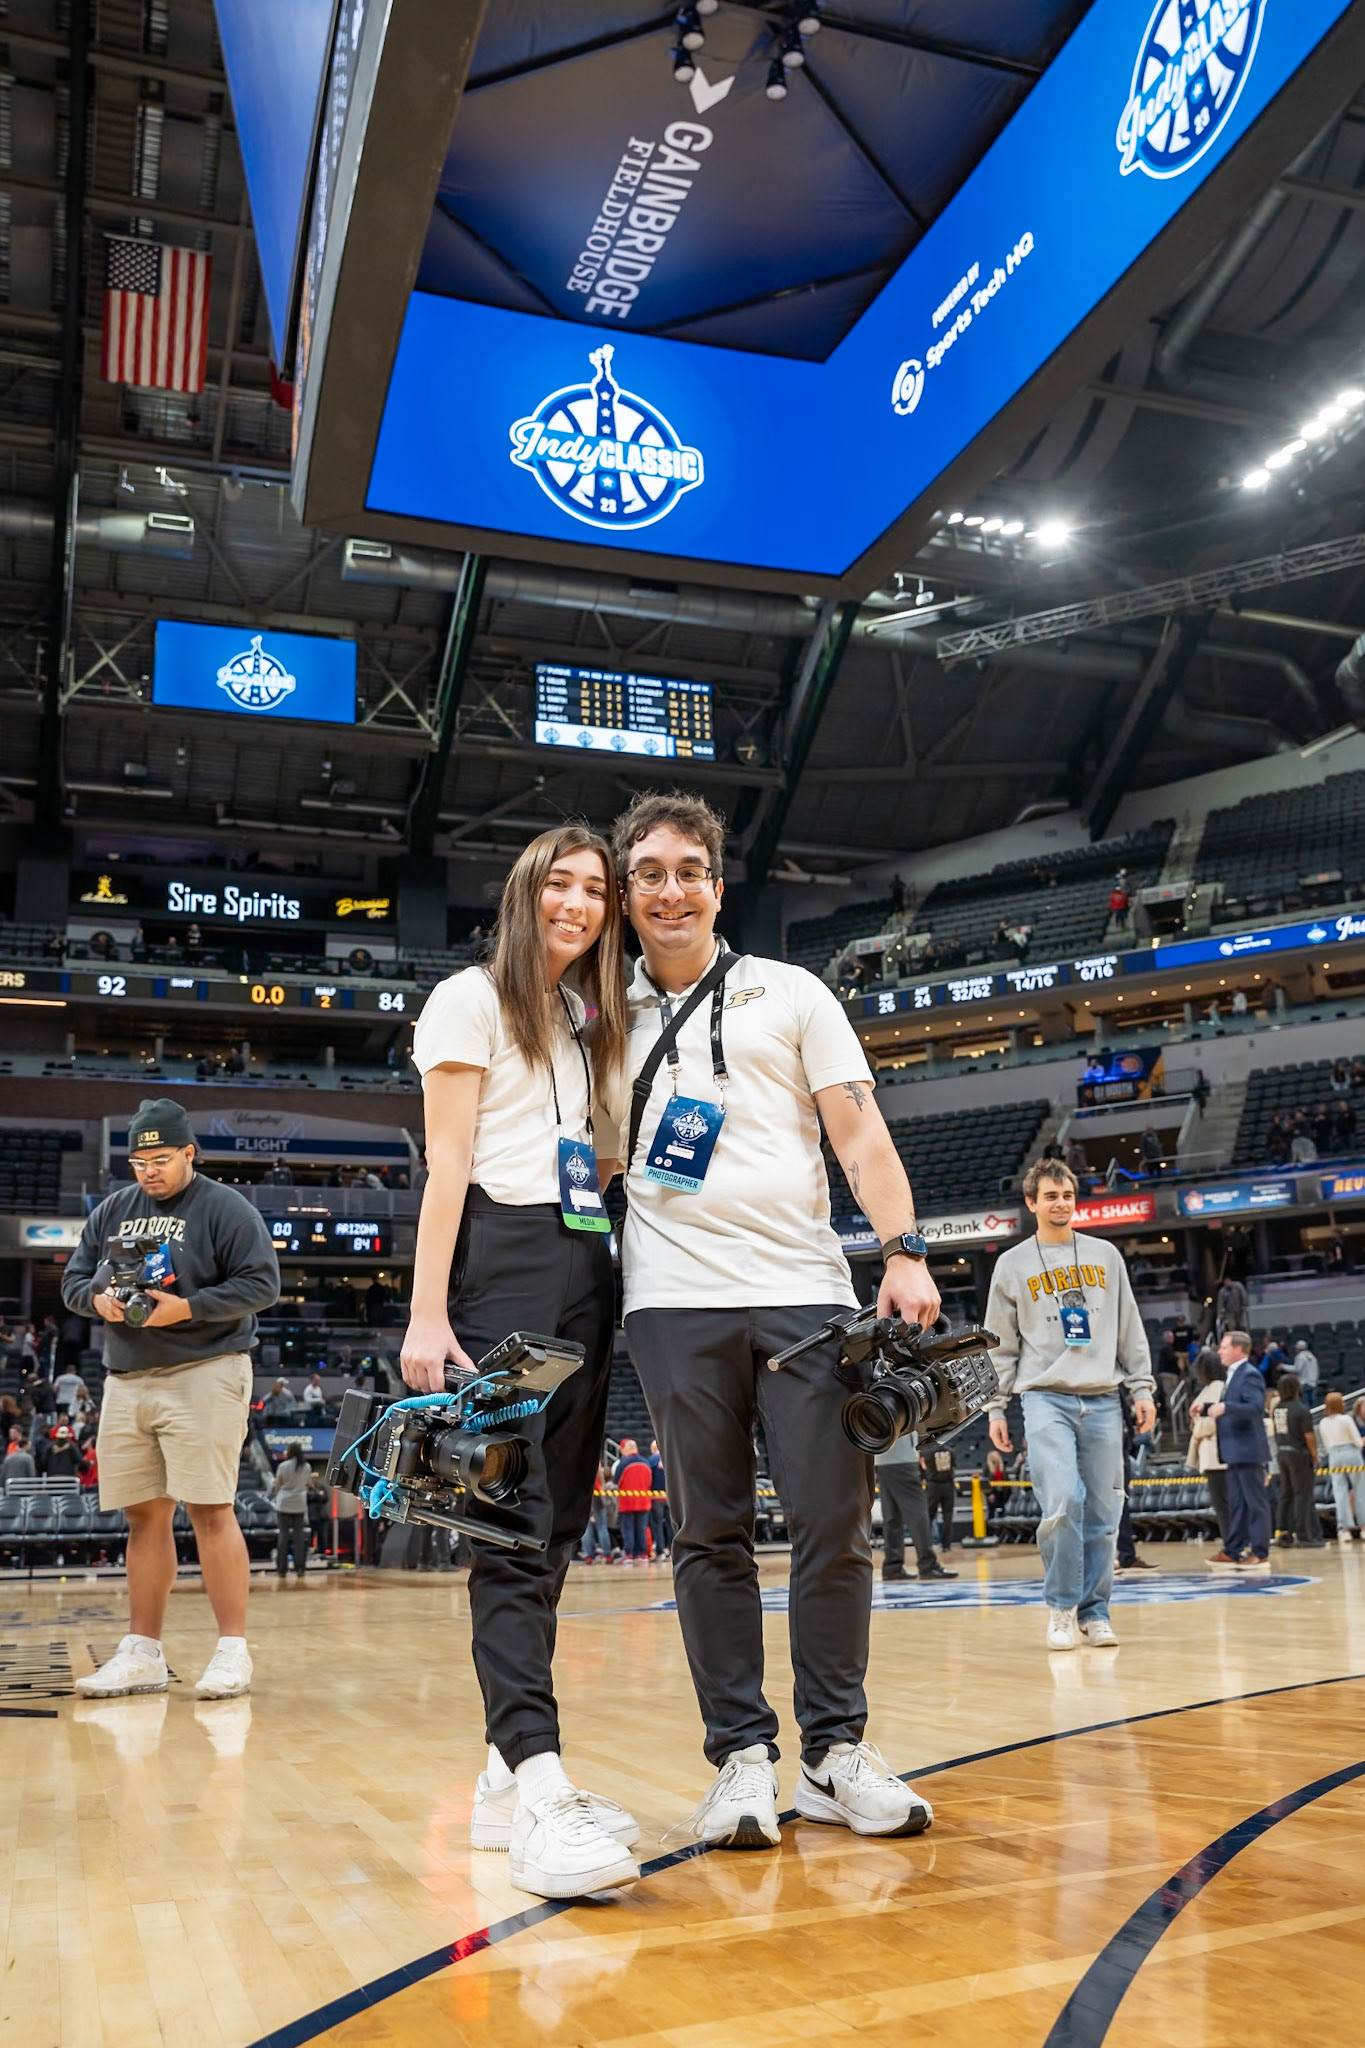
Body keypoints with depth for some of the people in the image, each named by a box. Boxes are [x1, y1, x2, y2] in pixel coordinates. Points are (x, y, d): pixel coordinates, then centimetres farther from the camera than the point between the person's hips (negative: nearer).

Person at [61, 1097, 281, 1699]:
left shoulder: (225, 1208, -1)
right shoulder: (112, 1210, 17)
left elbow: (262, 1284, -7)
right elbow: (73, 1280, 18)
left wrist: (187, 1307, -17)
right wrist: (99, 1299, -5)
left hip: (203, 1376, -5)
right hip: (126, 1381, 6)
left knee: (210, 1512, -8)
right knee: (144, 1518, 8)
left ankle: (233, 1651, -2)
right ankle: (141, 1655, 16)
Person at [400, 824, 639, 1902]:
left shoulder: (589, 1022, 24)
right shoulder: (473, 1001, 3)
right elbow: (448, 1163, -6)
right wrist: (428, 1313, -14)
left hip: (587, 1275, 8)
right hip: (507, 1263, -8)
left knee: (559, 1524, 5)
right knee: (517, 1525, -15)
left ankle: (509, 1773, 12)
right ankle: (540, 1793, -20)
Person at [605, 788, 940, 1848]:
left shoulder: (791, 995, 12)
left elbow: (858, 1133, 6)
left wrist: (905, 1253, -8)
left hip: (805, 1290, 0)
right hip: (676, 1298, 1)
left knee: (836, 1523, -2)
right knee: (711, 1534, 2)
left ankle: (836, 1752, 12)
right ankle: (743, 1758, 12)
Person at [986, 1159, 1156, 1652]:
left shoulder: (1106, 1256, 14)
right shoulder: (1013, 1265, 8)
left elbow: (1130, 1330, 14)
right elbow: (1000, 1344, 9)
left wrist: (1142, 1388, 6)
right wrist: (996, 1407, 4)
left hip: (1103, 1399, 3)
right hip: (1046, 1398, -2)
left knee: (1102, 1514, 1)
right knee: (1063, 1503, -17)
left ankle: (1094, 1611, 13)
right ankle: (1061, 1607, -2)